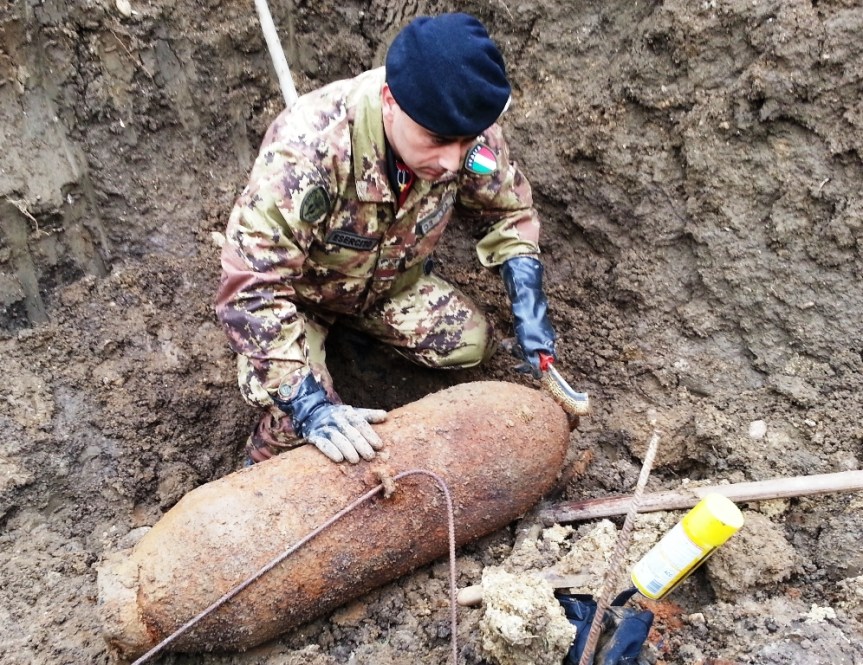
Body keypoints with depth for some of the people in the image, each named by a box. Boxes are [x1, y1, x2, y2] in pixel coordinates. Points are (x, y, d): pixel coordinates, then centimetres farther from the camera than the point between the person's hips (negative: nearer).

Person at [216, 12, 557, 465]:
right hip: (295, 291, -5)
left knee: (472, 343, -10)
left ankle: (358, 322, 13)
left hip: (387, 281, 5)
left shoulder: (465, 128, -25)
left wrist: (528, 306, -17)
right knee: (295, 422, -26)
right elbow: (251, 291, -38)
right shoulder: (305, 151, -40)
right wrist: (310, 406, -45)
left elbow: (507, 210, -5)